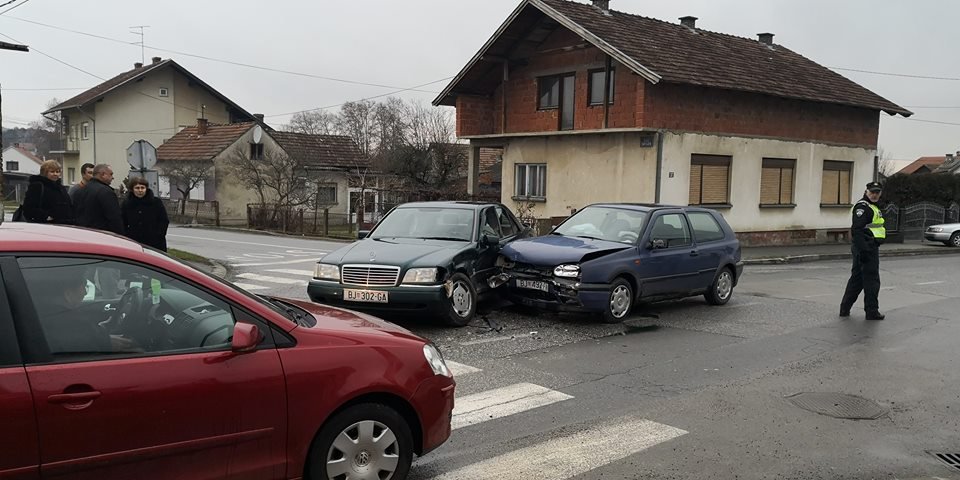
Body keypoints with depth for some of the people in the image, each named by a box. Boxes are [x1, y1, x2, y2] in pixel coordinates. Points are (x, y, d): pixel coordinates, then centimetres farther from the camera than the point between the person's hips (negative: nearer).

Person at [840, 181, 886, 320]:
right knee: (871, 280, -3)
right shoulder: (862, 207, -14)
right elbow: (857, 230, -23)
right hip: (867, 249, -11)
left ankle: (845, 309, 19)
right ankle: (872, 311, 5)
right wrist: (863, 250, -28)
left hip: (870, 248, 11)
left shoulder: (872, 207, 21)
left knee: (857, 278, 14)